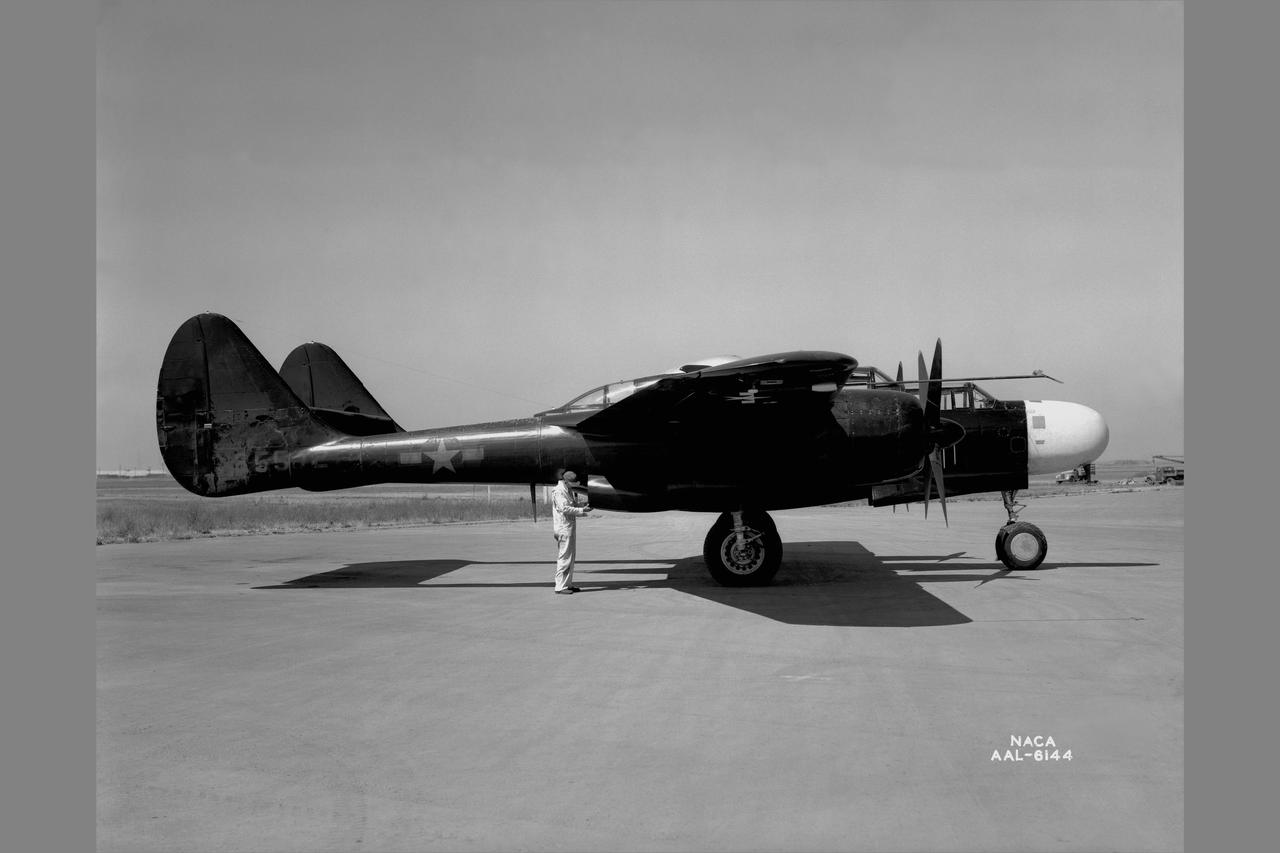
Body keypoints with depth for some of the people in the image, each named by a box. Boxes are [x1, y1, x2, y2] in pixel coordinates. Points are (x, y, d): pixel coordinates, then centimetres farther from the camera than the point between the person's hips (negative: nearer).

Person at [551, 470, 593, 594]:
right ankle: (560, 587, -7)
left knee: (571, 556, 14)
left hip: (570, 527, 10)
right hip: (563, 528, -10)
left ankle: (568, 584, 21)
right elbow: (564, 508, -23)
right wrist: (581, 510, -23)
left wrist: (581, 506, 3)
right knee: (564, 557, -9)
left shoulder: (569, 490, 18)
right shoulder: (559, 491, -14)